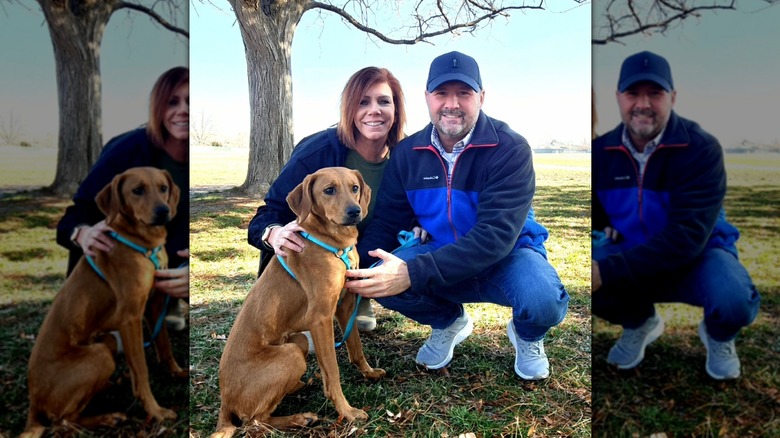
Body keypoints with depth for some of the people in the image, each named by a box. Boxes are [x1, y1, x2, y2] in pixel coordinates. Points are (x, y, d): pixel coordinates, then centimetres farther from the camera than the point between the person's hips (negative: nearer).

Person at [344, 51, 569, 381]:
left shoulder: (510, 149, -20)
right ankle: (449, 322, 10)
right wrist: (355, 269, -22)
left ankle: (527, 336, 6)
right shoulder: (408, 153, -5)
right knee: (381, 281, -25)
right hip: (442, 254, 3)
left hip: (508, 255, -3)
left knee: (542, 301, -36)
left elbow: (496, 235, -31)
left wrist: (413, 273, -40)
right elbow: (387, 223, -2)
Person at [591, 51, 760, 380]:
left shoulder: (701, 148, -20)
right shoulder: (602, 150, -7)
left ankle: (718, 336, 8)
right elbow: (596, 212, 8)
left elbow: (688, 236, -30)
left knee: (734, 301, -35)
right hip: (632, 254, 3)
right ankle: (639, 322, 10)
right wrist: (603, 230, -17)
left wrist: (607, 271, -39)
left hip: (699, 255, -3)